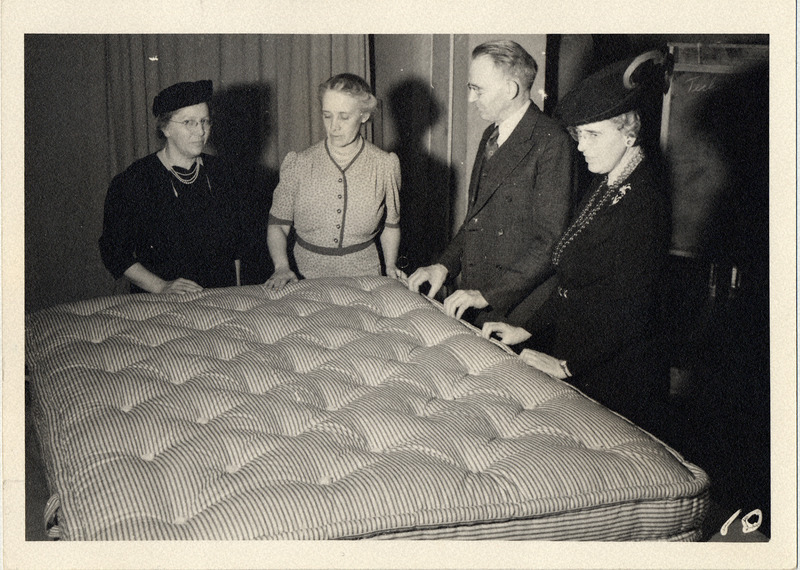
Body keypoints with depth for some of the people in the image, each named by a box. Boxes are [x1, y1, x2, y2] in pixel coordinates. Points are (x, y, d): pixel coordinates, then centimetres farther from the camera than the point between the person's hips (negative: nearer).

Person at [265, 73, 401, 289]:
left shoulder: (384, 166, 2)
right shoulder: (298, 165, 0)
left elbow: (390, 226, 15)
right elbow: (277, 225, 4)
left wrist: (390, 267, 1)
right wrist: (282, 267, -12)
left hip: (363, 274, 0)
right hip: (306, 277, 0)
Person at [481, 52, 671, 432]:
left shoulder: (644, 202, -19)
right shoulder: (603, 187, 9)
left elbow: (628, 312, -21)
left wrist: (566, 365, -16)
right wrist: (527, 330, 10)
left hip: (617, 380, -8)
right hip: (577, 364, 8)